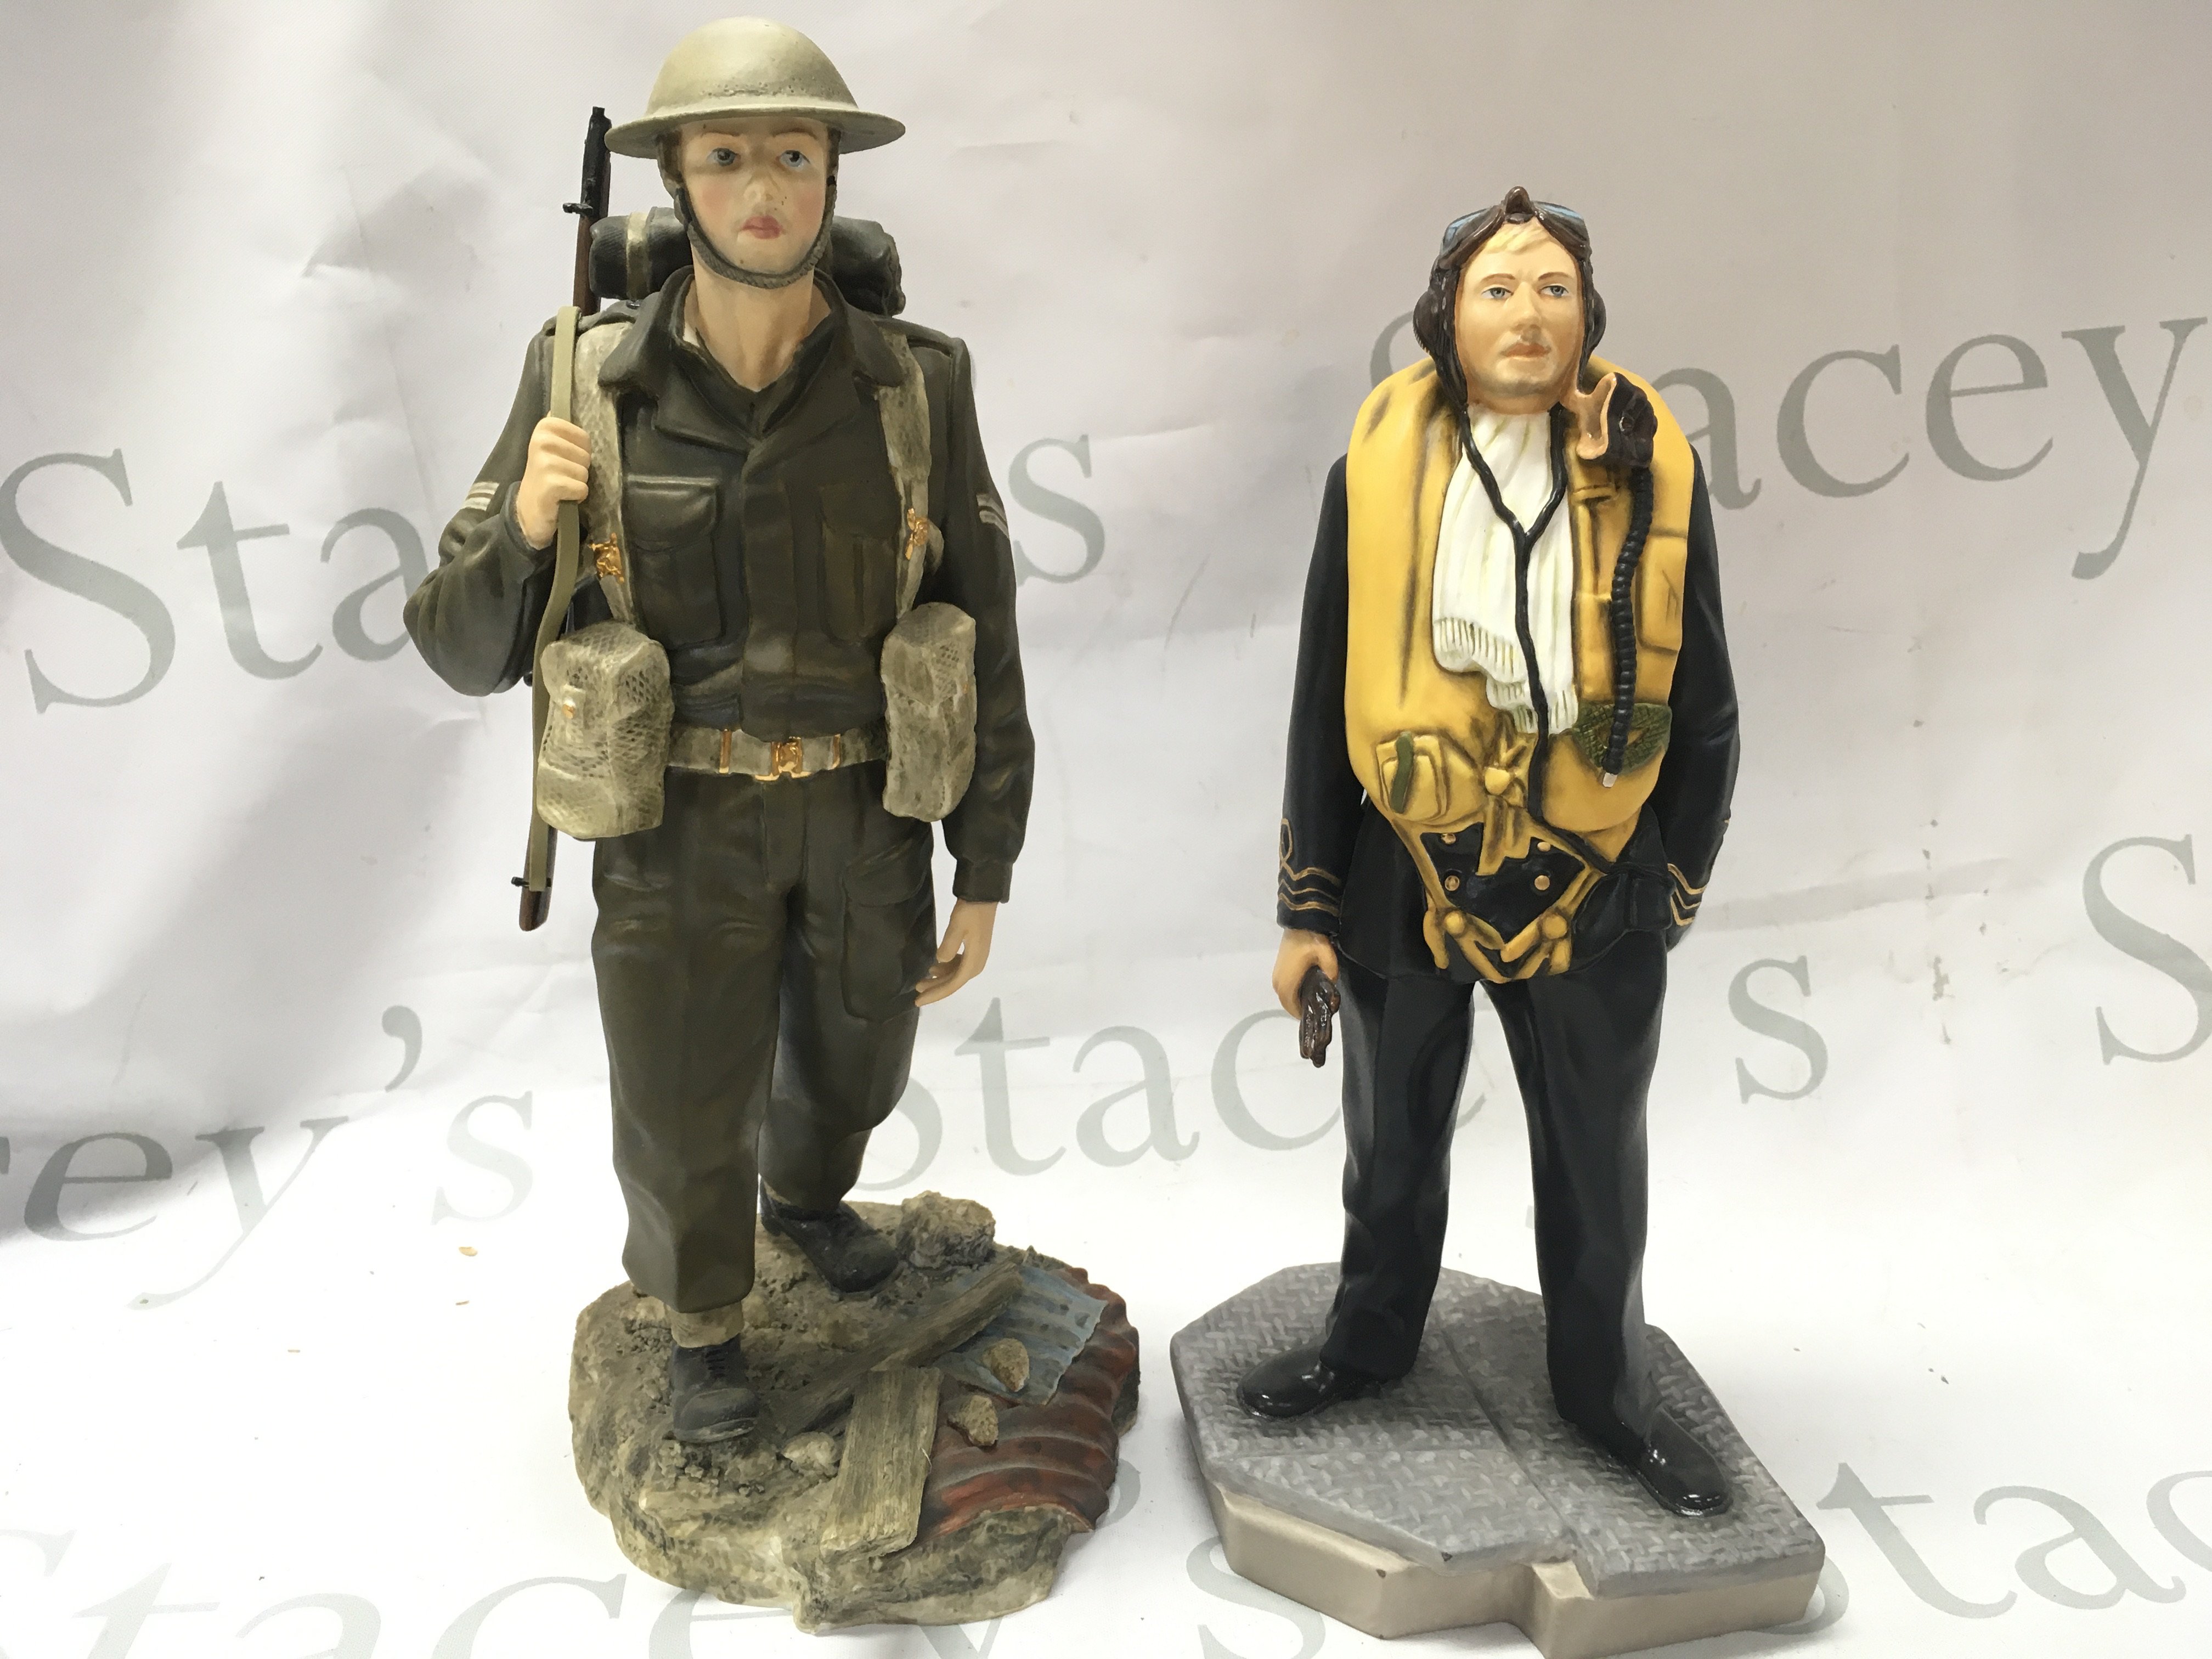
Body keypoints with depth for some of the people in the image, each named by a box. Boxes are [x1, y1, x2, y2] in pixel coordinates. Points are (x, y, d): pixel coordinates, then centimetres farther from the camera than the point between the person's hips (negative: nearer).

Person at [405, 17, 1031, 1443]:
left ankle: (807, 1193, 59)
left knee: (856, 1062, 23)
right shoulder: (592, 387, -11)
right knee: (684, 1112, 11)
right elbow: (469, 649, -6)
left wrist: (985, 876, -4)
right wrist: (523, 526, -27)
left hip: (866, 814, 2)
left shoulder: (916, 386, -9)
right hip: (681, 824, -1)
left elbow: (981, 642, -4)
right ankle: (705, 1327, 43)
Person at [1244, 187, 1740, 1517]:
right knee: (1394, 1139, 19)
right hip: (1408, 868, 0)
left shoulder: (1650, 472, -6)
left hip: (1591, 885, 0)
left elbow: (1702, 704, 2)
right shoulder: (1379, 471, -6)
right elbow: (1325, 697, -2)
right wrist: (1309, 904, -1)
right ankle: (1372, 1340, 44)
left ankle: (1608, 1391, 39)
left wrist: (1678, 883, 5)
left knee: (1597, 1161, 16)